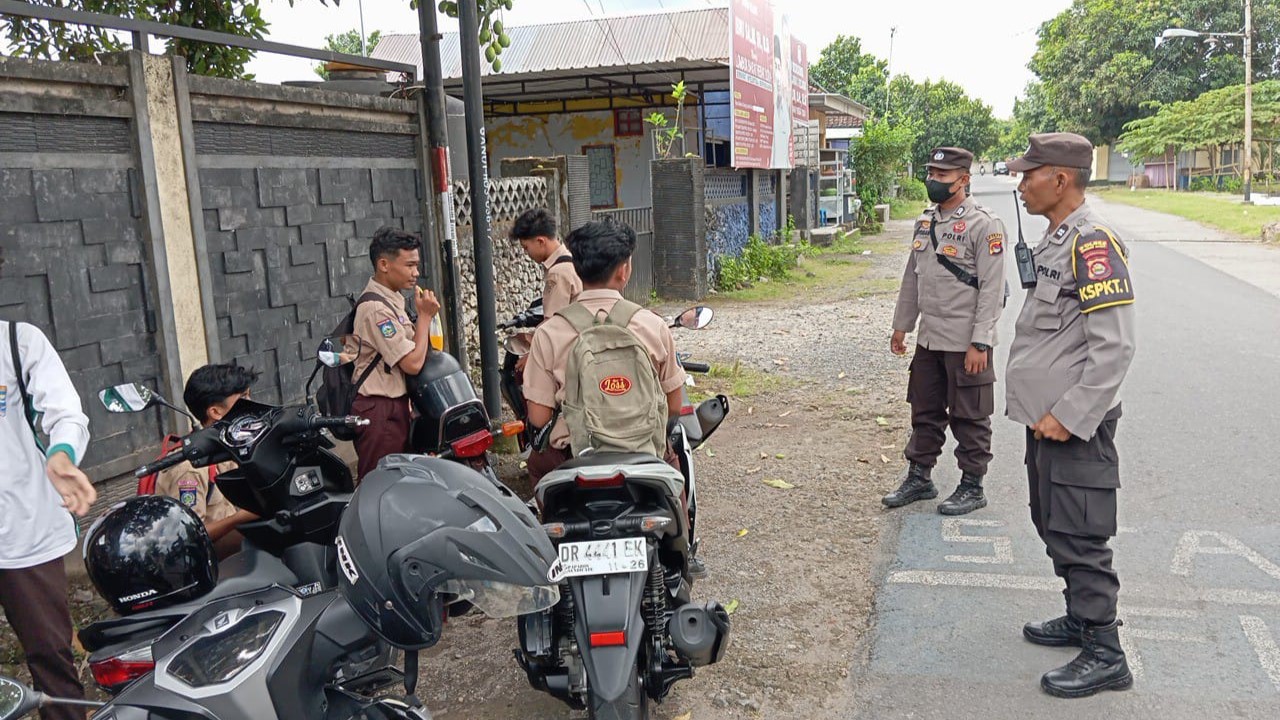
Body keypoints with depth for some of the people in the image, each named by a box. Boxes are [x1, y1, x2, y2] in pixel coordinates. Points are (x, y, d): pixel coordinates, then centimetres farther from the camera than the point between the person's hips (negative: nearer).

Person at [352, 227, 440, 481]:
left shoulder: (392, 300, 13)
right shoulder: (376, 308, -19)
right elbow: (413, 363, -22)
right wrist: (425, 316, -14)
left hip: (396, 405, 10)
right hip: (379, 411, -10)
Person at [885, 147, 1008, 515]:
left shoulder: (983, 225, -12)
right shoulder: (925, 221, 11)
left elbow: (992, 289, -16)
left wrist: (979, 344, -19)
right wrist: (901, 326, 17)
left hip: (965, 343, -7)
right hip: (928, 339, 7)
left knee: (969, 418, 5)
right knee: (925, 412, 16)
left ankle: (972, 486, 18)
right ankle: (919, 477, 29)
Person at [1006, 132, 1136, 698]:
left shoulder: (1093, 242, -18)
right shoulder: (1055, 240, 13)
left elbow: (1114, 346, -22)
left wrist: (1069, 417, -21)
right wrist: (1046, 415, 18)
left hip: (1075, 424, -10)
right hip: (1047, 417, 10)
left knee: (1078, 538, -3)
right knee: (1052, 525, 20)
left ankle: (1104, 655, 10)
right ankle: (1080, 618, 36)